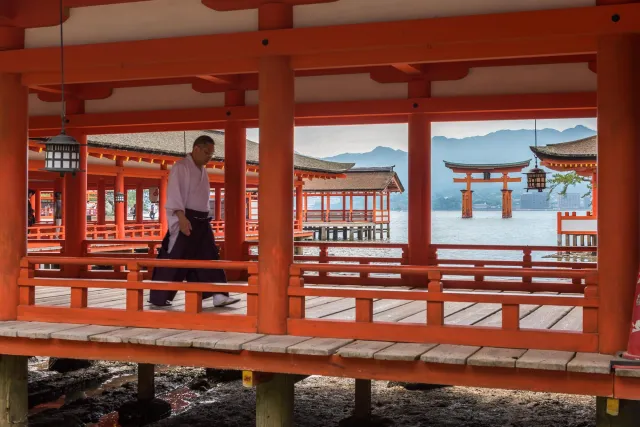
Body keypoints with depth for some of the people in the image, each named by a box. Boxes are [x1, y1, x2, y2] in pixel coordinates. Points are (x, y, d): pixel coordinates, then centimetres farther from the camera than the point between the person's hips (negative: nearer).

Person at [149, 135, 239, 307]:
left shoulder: (203, 171, 17)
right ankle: (158, 297, 7)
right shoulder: (181, 167, -10)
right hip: (184, 220, -8)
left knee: (209, 257, 0)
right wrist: (182, 217, -28)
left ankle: (218, 295, -5)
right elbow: (174, 193, -19)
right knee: (173, 259, -4)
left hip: (201, 221, 8)